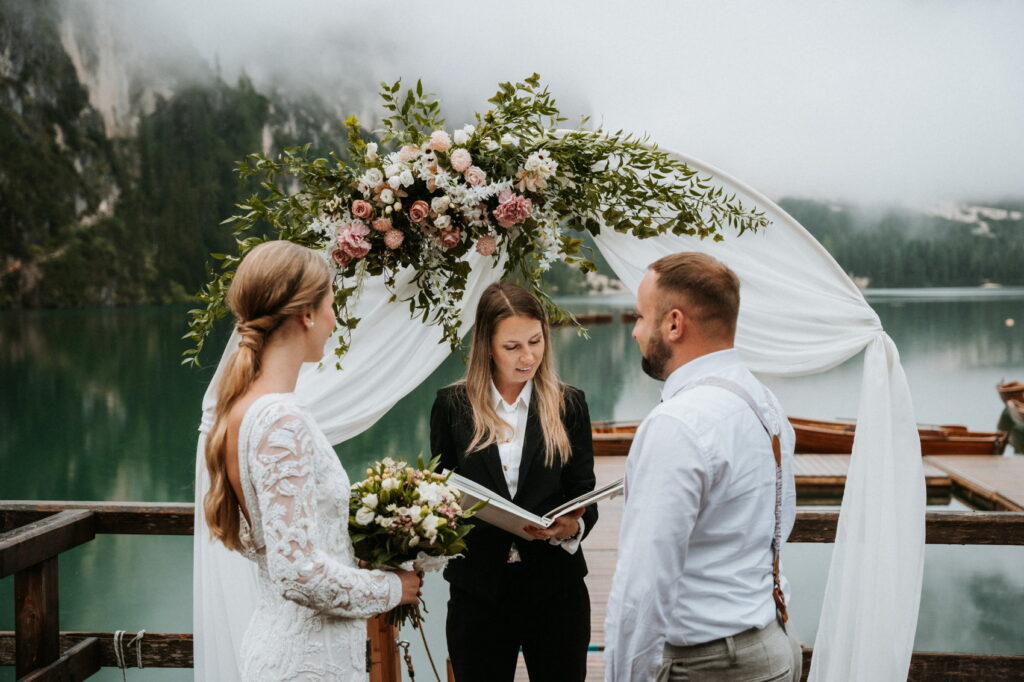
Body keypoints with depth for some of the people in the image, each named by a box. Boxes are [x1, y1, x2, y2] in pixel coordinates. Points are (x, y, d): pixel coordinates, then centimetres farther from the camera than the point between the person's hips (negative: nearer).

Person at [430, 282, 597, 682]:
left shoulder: (568, 404, 4)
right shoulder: (452, 405, 3)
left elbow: (585, 496, 4)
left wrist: (572, 526, -17)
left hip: (555, 586, 0)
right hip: (478, 589, 0)